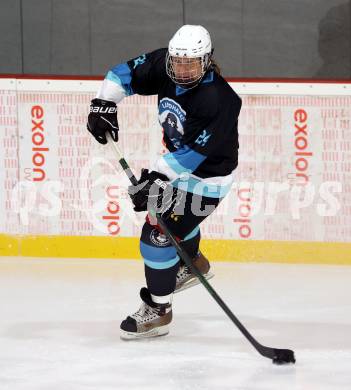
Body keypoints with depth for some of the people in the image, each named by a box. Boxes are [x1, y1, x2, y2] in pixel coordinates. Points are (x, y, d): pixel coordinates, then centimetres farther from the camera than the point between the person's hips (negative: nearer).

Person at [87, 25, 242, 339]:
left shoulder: (217, 100, -35)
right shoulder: (163, 66, -15)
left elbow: (192, 152, -36)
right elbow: (124, 73, -4)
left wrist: (157, 177, -41)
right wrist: (104, 104, -18)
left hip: (207, 175, -9)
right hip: (179, 162, 9)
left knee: (157, 233, -13)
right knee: (170, 212, 32)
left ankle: (158, 310, 2)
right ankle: (193, 265, 61)